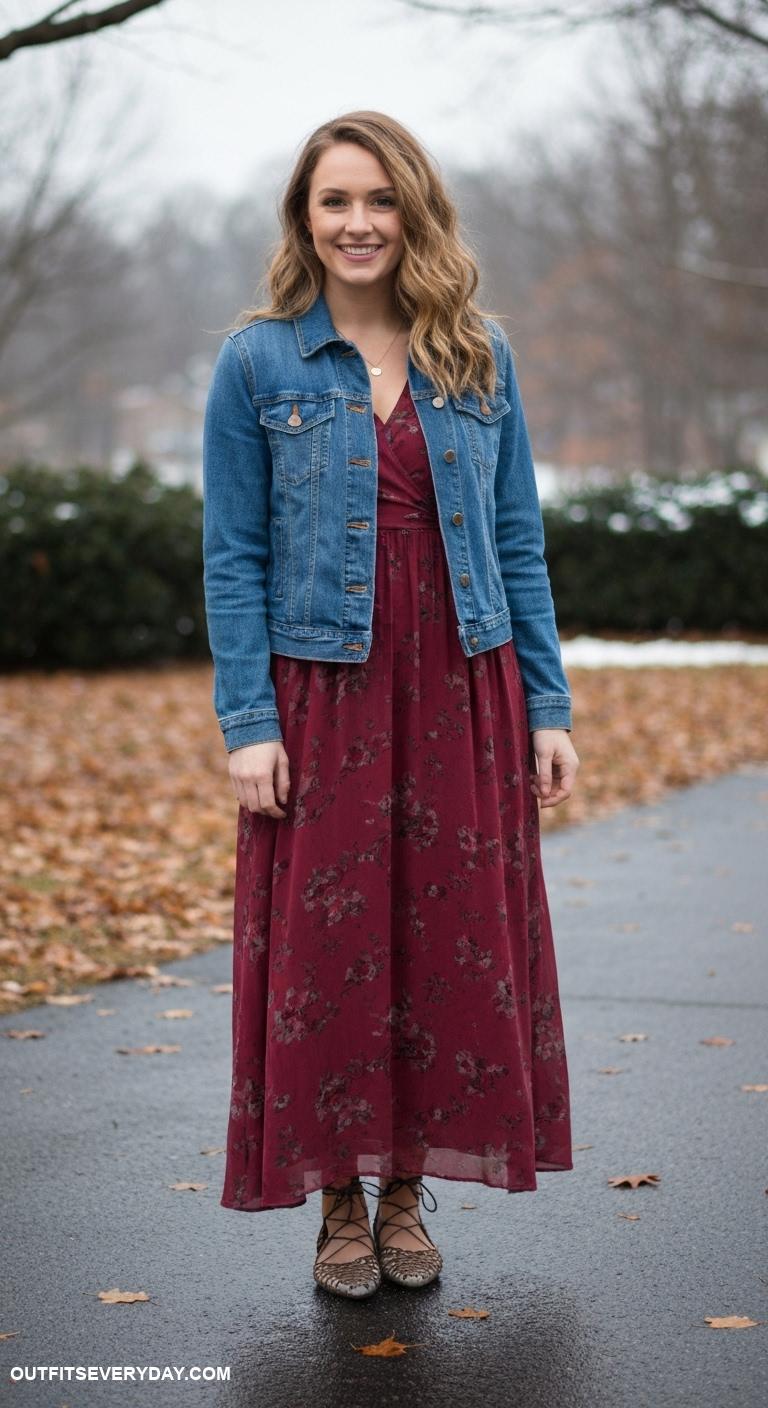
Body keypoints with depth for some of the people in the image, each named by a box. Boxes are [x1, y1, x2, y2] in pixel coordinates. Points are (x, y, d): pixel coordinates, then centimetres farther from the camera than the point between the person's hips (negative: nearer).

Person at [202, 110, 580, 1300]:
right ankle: (340, 1202, 18)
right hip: (323, 695, -2)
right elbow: (232, 559, -2)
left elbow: (519, 543, 8)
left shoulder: (478, 358, 7)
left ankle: (410, 1191, 22)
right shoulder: (258, 363, 0)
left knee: (458, 940, 6)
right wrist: (247, 723, -10)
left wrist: (547, 708, 2)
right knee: (324, 946, 3)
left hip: (463, 697, 3)